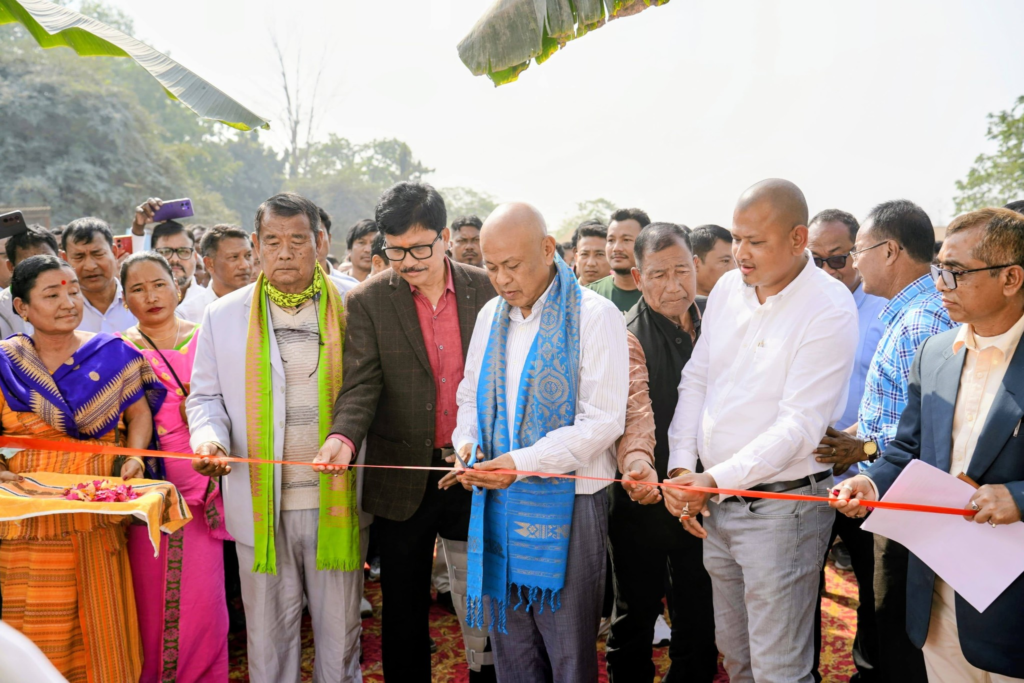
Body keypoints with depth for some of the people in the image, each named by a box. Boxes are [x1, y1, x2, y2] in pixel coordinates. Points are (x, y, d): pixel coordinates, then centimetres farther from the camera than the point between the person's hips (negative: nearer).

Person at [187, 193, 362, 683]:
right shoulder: (222, 316, 5)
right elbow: (206, 395, 11)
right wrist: (209, 439, -9)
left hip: (335, 499, -1)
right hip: (260, 503, 1)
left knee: (339, 630, 11)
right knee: (268, 634, 12)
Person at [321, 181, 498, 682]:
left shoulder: (484, 290, 0)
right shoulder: (369, 302, -4)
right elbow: (361, 384, -11)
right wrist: (344, 437, -30)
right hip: (404, 482, -1)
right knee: (404, 609, 13)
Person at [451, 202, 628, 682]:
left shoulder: (593, 315, -9)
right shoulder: (491, 316, 11)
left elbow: (602, 422, -14)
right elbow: (470, 397, 21)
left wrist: (523, 462, -19)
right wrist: (467, 444, 0)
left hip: (566, 499, -5)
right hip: (497, 498, 6)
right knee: (510, 645, 13)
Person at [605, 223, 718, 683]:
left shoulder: (708, 327, 5)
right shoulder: (630, 336, -12)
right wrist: (638, 462, -45)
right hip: (644, 498, -4)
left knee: (699, 616, 14)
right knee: (637, 615, 10)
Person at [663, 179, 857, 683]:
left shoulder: (830, 309, -15)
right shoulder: (728, 288, 4)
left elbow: (800, 425, -20)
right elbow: (695, 381, 9)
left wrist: (715, 479, -22)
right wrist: (682, 469, -3)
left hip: (781, 504, -6)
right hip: (716, 505, 6)